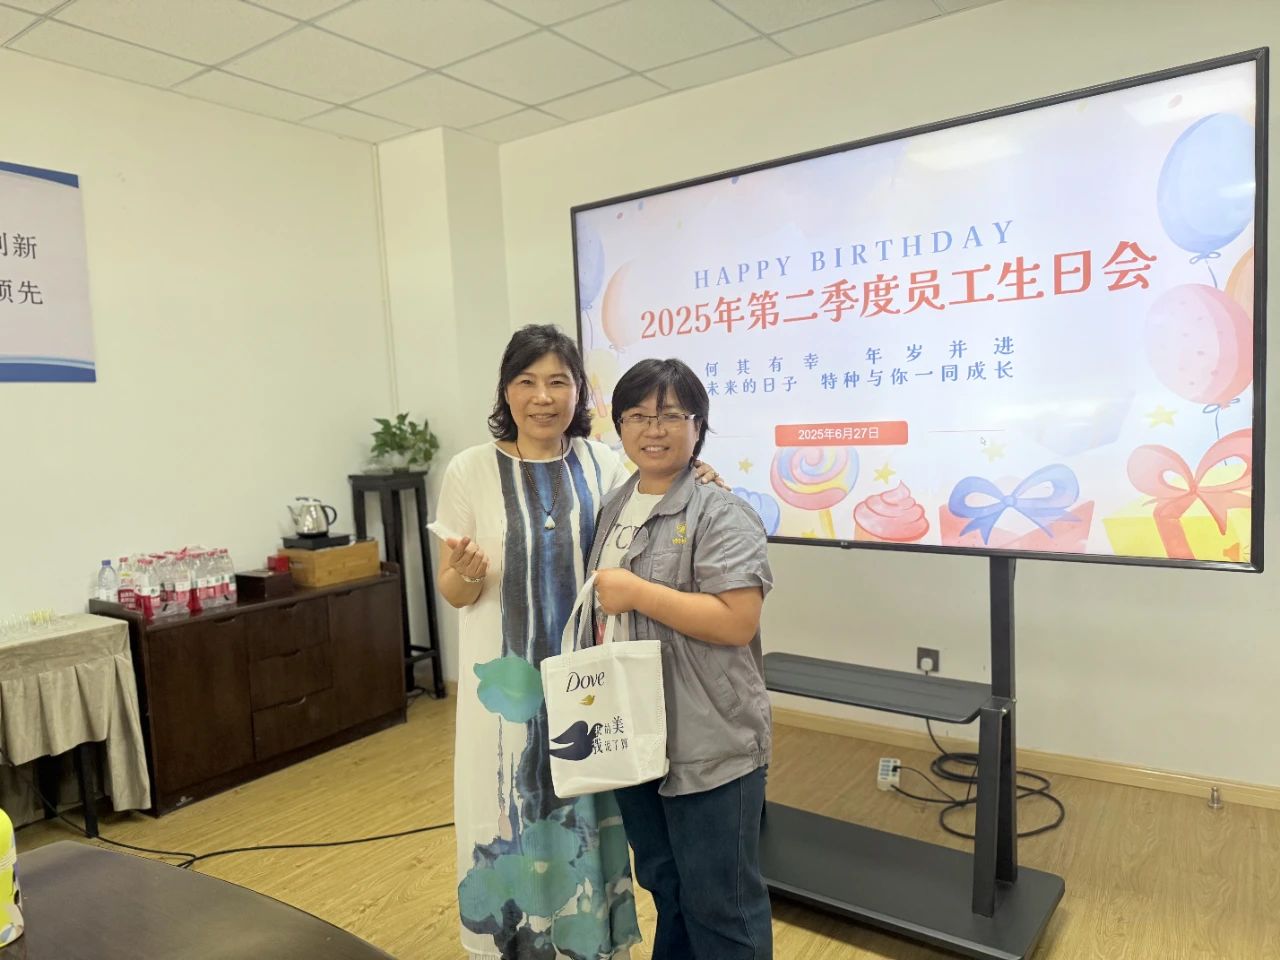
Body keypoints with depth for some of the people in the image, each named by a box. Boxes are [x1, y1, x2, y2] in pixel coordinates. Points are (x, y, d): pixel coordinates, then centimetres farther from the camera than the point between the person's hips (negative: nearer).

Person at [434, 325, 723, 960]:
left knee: (585, 821, 16)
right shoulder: (470, 471, -7)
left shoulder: (603, 464, -1)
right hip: (508, 681, -2)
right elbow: (452, 592, -2)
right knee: (510, 824, 9)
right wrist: (468, 572, -25)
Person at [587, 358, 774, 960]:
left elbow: (739, 621, -24)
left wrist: (637, 593, -22)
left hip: (709, 744, -7)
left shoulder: (719, 514, -16)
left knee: (719, 901, 10)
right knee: (663, 884, 25)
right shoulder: (614, 507, 9)